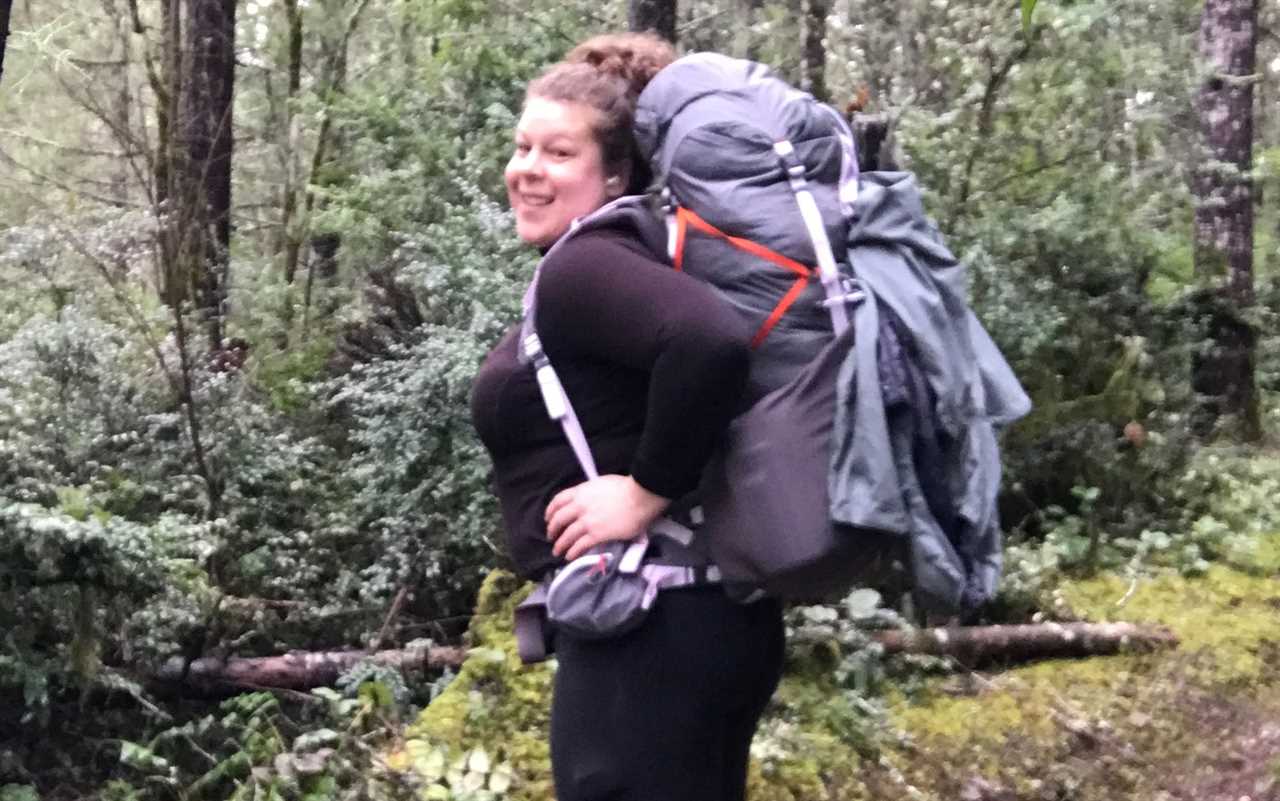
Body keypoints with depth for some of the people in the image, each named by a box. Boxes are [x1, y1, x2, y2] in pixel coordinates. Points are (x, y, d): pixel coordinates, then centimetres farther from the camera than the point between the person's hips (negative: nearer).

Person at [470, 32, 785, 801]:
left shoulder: (580, 268, -15)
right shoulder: (612, 261, 14)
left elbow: (713, 339, -32)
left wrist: (646, 493, -23)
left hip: (646, 630, -10)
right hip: (700, 614, 10)